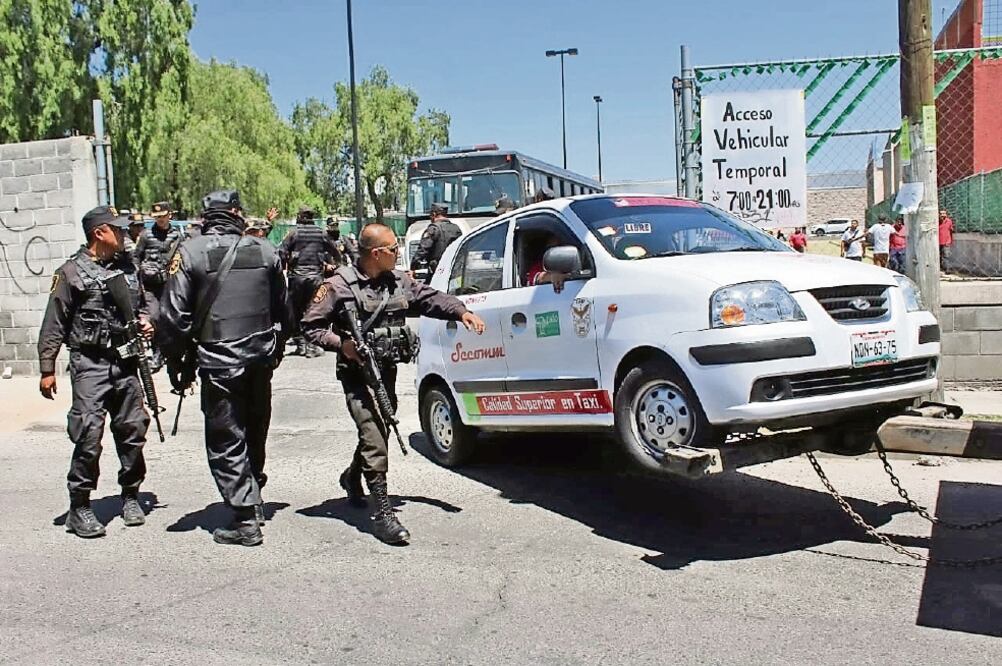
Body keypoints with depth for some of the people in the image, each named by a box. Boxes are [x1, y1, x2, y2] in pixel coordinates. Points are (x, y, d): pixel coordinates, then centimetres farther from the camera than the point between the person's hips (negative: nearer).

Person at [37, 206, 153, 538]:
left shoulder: (128, 267, 11)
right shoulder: (72, 272, -5)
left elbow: (142, 303, 27)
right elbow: (54, 324, -5)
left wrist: (146, 322, 5)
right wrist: (47, 369, -8)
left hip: (126, 363, 5)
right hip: (90, 364, -5)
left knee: (132, 429, 9)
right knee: (89, 434, -8)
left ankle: (130, 495, 25)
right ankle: (79, 506, 4)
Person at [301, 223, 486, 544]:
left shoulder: (399, 281, 7)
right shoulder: (339, 285, -10)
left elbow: (430, 297, 11)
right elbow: (310, 325, -5)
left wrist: (461, 312, -5)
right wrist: (340, 343, -18)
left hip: (387, 371, 7)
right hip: (357, 373, -7)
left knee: (377, 432, 20)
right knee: (374, 437, -16)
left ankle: (352, 476, 49)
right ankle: (381, 513, -13)